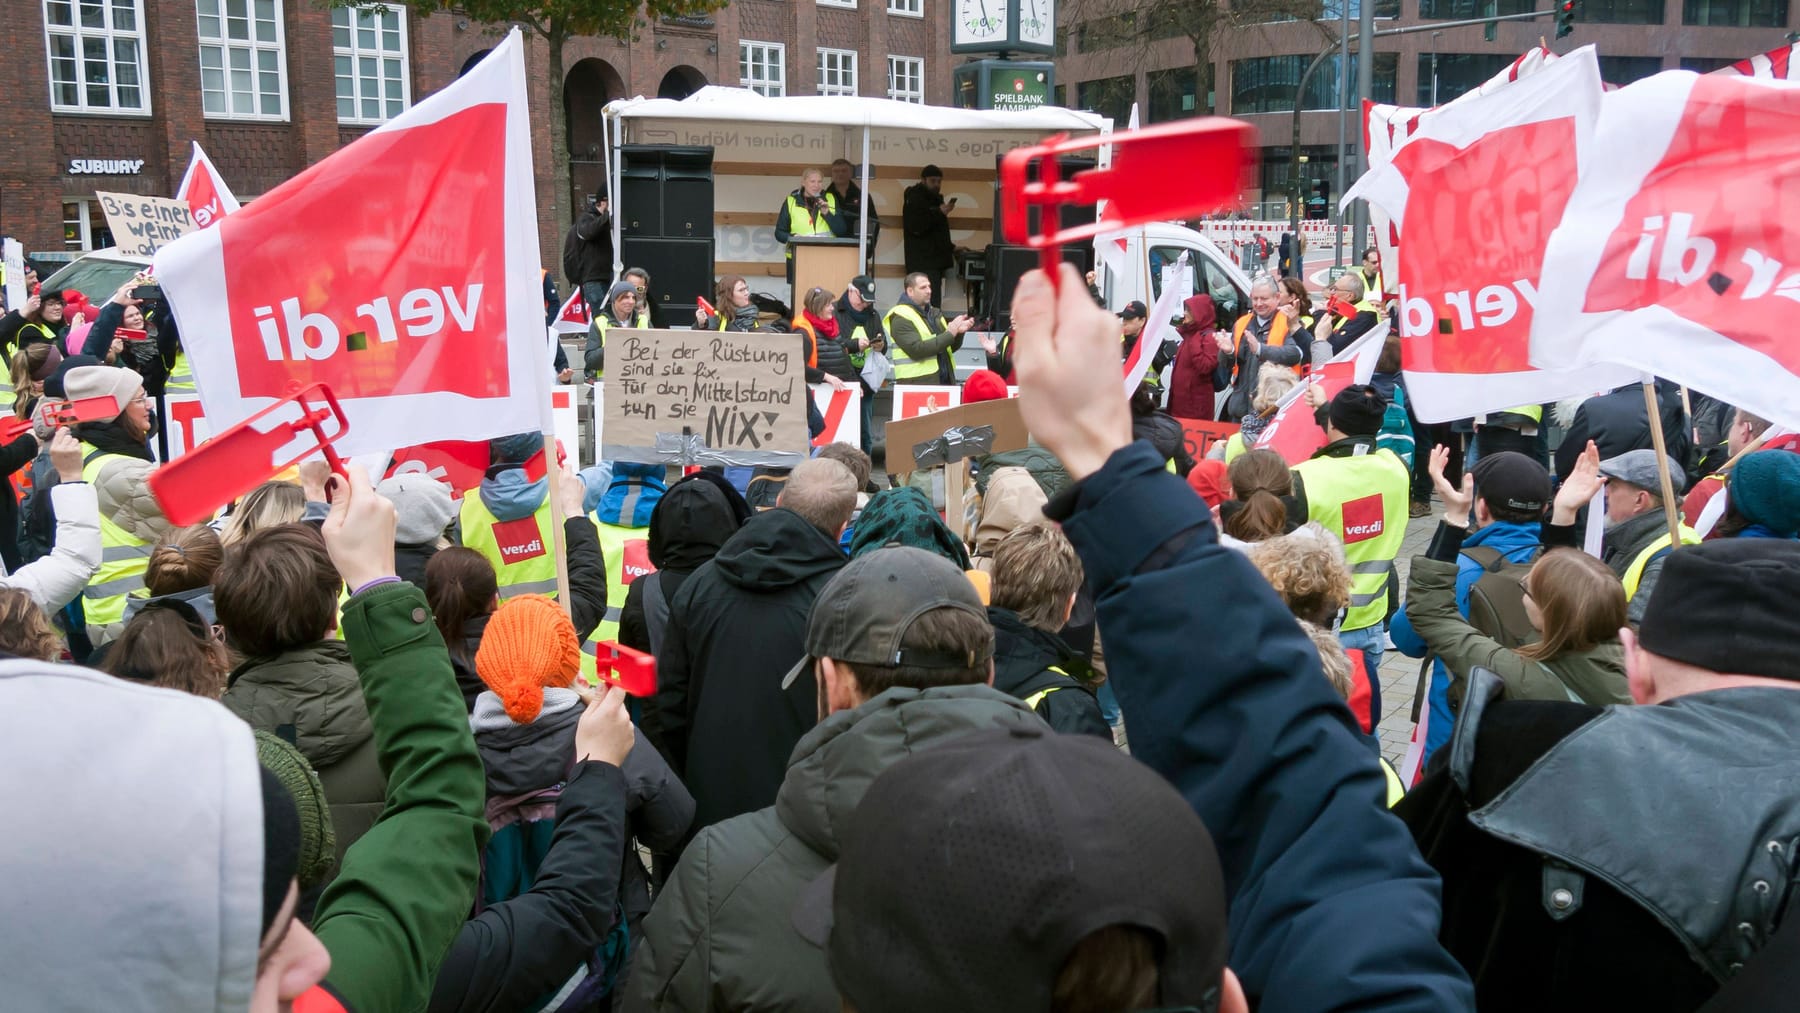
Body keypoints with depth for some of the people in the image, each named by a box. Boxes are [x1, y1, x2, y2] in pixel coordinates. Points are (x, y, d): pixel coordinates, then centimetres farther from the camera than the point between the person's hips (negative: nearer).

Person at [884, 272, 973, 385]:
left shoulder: (934, 313, 18)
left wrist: (959, 332, -1)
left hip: (945, 381, 7)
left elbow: (950, 348, 21)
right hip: (916, 383, -7)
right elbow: (916, 349, -19)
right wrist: (949, 334, -18)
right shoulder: (901, 317, -6)